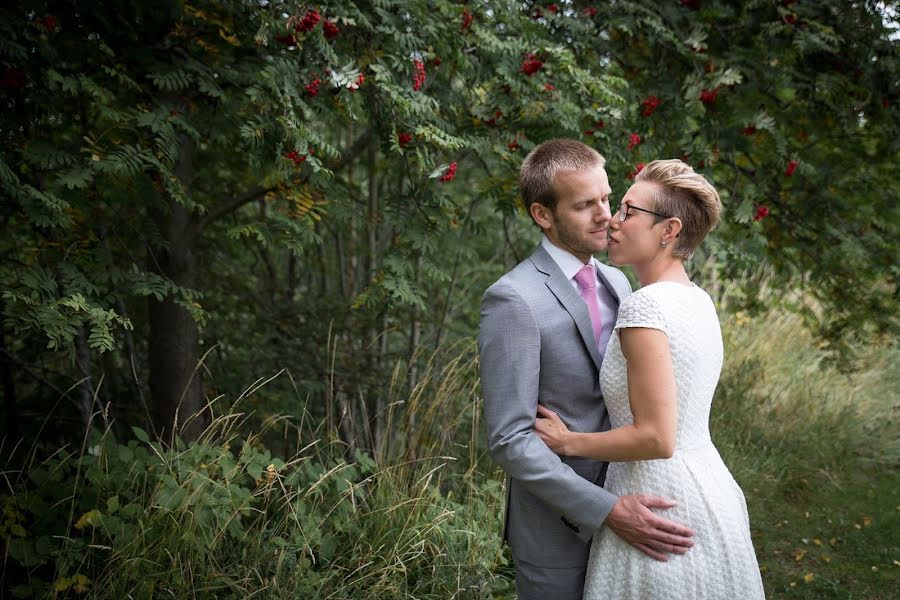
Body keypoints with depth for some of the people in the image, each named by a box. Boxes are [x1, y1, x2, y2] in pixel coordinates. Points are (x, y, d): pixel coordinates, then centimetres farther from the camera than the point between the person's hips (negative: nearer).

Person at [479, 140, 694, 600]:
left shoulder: (616, 283, 6)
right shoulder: (513, 300, -17)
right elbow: (509, 439, -20)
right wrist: (607, 511, -23)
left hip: (618, 520, 7)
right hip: (557, 530, -6)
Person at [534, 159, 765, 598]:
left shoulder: (646, 305, -20)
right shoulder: (698, 300, 8)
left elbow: (656, 438, -23)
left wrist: (568, 441, -11)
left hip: (662, 501, -9)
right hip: (710, 492, 9)